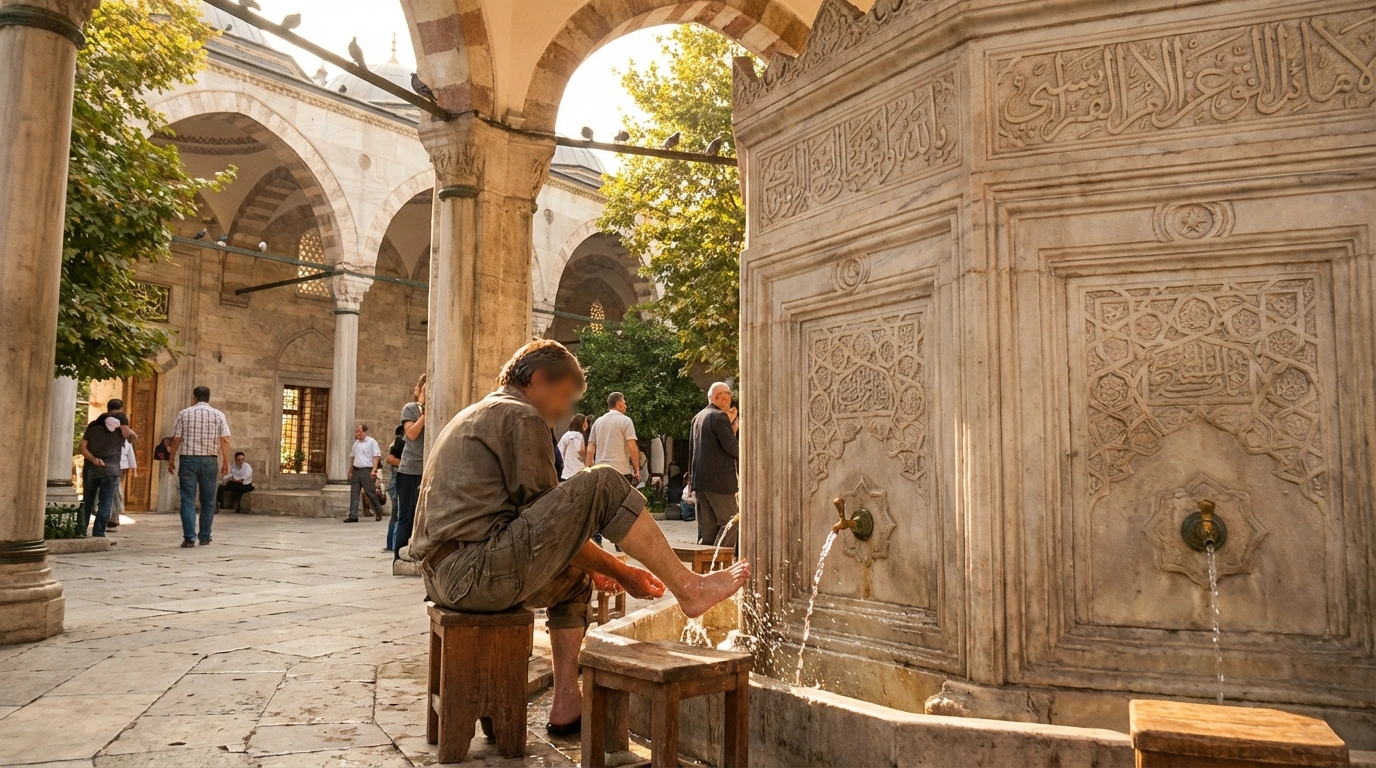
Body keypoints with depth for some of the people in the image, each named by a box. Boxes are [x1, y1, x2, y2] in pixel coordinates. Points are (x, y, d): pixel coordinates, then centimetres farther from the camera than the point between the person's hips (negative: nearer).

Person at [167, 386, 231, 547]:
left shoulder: (184, 414, 3)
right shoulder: (218, 415, 4)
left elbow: (176, 440, 2)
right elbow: (225, 440, -3)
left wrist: (171, 461, 10)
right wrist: (226, 462, 1)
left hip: (188, 459, -1)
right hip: (209, 461, 1)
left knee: (188, 500, 1)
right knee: (208, 501, 9)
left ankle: (189, 537, -6)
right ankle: (204, 537, 13)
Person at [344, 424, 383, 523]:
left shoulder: (372, 442, -4)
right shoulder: (356, 443, 15)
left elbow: (376, 456, -9)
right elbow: (354, 458, 21)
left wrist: (374, 470, -19)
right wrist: (350, 471, 17)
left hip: (366, 471, -6)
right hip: (356, 470, 6)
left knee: (371, 493, 1)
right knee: (354, 493, 0)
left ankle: (379, 512, 18)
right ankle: (353, 516, 0)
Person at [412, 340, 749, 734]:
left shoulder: (476, 417, 27)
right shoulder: (522, 417, -4)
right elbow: (549, 514, -8)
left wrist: (594, 565, 24)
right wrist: (619, 571, 2)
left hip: (446, 577, 10)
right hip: (476, 570, -10)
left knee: (575, 577, 27)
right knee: (603, 486, -10)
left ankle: (566, 703, 20)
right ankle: (688, 587, -2)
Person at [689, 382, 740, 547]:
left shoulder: (698, 417, 17)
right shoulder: (720, 417, -11)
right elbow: (731, 447, -17)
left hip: (700, 478, 9)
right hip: (718, 479, -8)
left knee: (706, 527, 10)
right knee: (730, 521, -1)